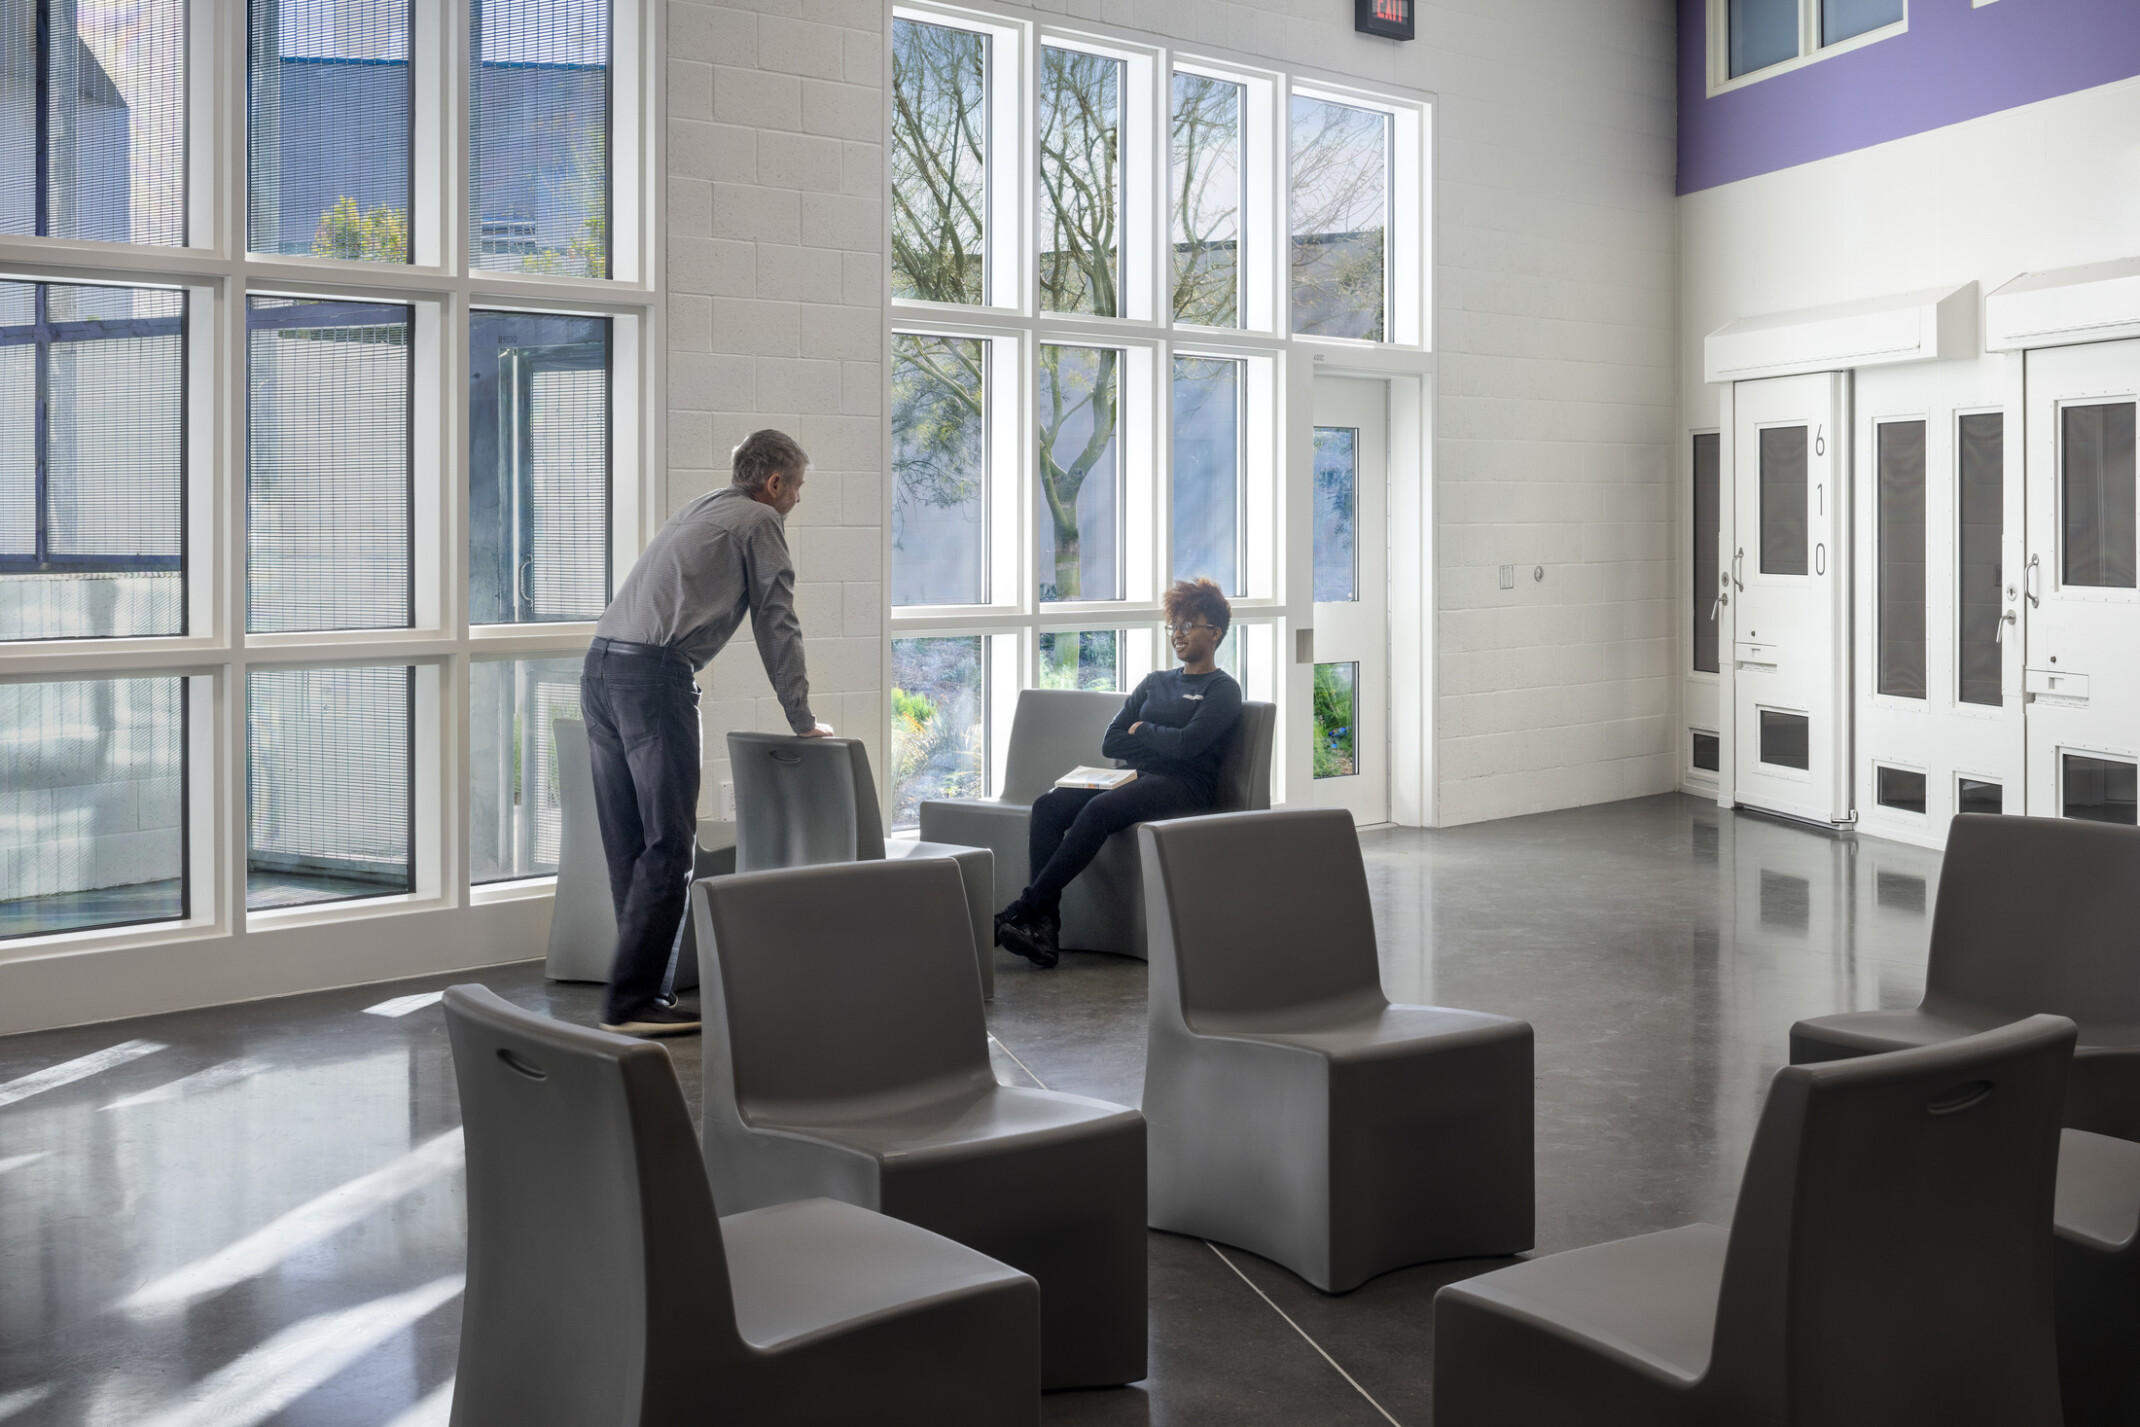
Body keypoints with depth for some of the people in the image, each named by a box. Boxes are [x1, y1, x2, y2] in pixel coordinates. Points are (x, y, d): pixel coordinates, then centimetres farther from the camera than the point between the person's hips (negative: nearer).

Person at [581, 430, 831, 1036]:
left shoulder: (696, 511, 29)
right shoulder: (759, 522, 5)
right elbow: (777, 627, 4)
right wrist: (802, 720, 11)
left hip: (598, 668, 9)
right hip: (654, 674, -9)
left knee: (628, 843, 10)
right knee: (668, 844, -7)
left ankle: (639, 982, 15)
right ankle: (631, 1001, -9)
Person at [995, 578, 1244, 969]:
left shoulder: (1222, 689, 7)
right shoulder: (1155, 682, 26)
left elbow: (1187, 744, -11)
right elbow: (1111, 742, 14)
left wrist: (1141, 730, 4)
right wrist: (1162, 746, 0)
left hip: (1184, 786, -6)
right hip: (1136, 777, 6)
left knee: (1099, 809, -35)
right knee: (1048, 806, -22)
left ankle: (1021, 910, -32)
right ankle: (1045, 925, -31)